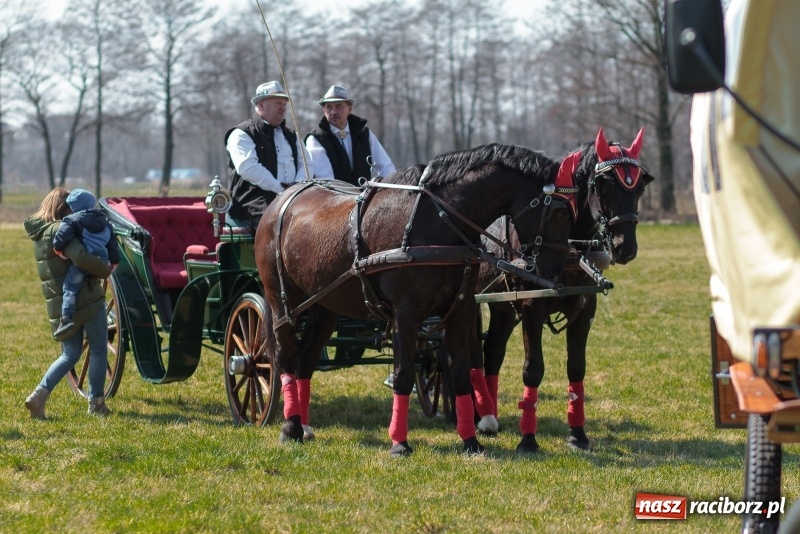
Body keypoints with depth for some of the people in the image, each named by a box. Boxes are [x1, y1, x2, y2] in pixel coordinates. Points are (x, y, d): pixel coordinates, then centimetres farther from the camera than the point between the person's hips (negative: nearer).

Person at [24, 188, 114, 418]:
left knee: (70, 354, 15)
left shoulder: (40, 234, 12)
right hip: (86, 300, -8)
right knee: (98, 351, 7)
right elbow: (81, 258, -30)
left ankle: (39, 394, -3)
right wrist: (106, 270, -15)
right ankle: (96, 403, 11)